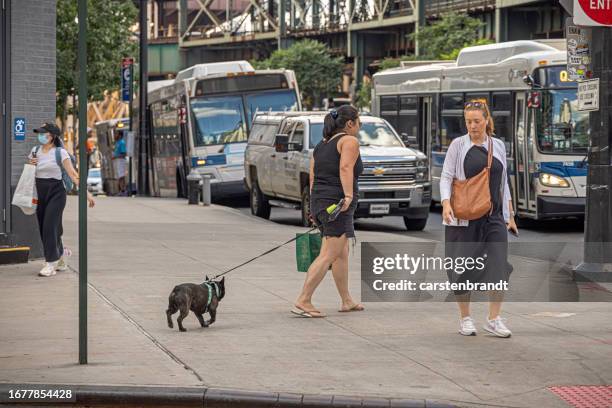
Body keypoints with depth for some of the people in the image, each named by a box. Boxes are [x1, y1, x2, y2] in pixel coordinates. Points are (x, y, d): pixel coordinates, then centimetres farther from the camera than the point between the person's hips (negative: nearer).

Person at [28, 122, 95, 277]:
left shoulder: (60, 152, -7)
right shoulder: (35, 151, 9)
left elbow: (72, 174, -11)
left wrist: (86, 192, -18)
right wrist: (30, 164, -2)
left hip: (56, 192, -6)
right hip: (39, 193, 6)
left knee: (50, 227, -14)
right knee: (43, 228, 9)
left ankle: (50, 264, -9)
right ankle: (59, 260, 27)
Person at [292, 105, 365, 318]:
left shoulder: (321, 145, 19)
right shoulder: (349, 141, -5)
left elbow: (312, 178, 17)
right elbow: (345, 168, -22)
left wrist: (315, 210, 19)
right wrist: (348, 195, -31)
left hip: (319, 202, 9)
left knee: (342, 253, 19)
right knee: (328, 256, -11)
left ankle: (347, 301, 26)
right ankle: (303, 302, -17)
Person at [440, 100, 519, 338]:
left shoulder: (498, 146, 12)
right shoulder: (458, 145, 1)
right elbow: (446, 177, -3)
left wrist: (510, 215, 15)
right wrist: (446, 204, -20)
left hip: (494, 217, 3)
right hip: (464, 218, -3)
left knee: (499, 266, -7)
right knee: (463, 268, 2)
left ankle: (494, 320, 0)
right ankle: (465, 319, 14)